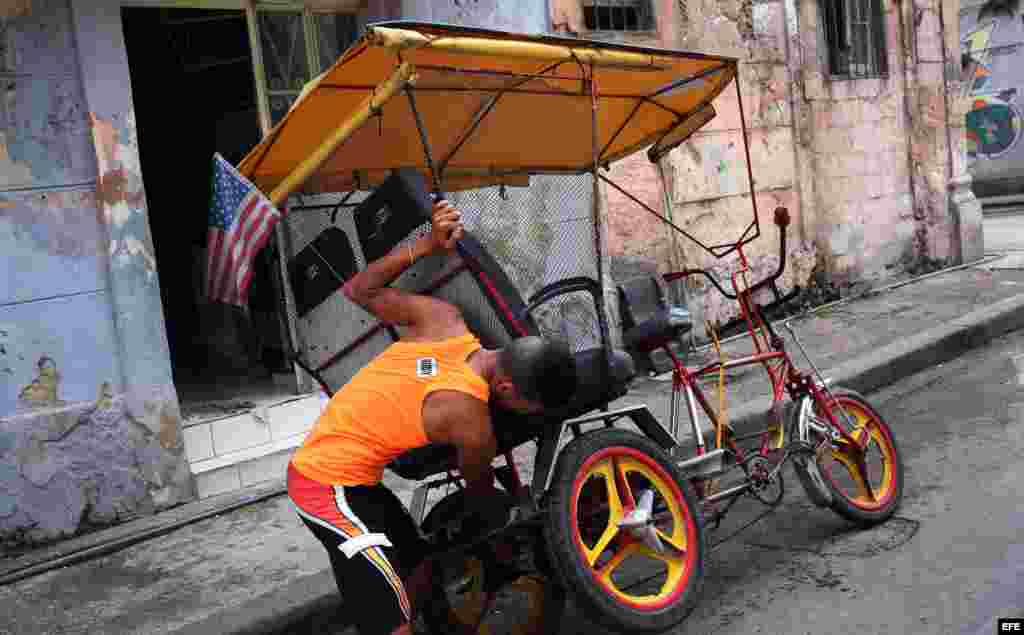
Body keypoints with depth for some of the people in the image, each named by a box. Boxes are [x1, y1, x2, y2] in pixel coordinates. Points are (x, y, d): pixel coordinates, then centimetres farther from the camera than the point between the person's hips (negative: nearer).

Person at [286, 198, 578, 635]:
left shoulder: (442, 318, -9)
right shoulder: (471, 418, -23)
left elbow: (359, 290, 3)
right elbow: (478, 489, -1)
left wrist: (427, 245, -2)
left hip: (322, 462, 9)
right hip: (330, 484, -9)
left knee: (419, 571, 18)